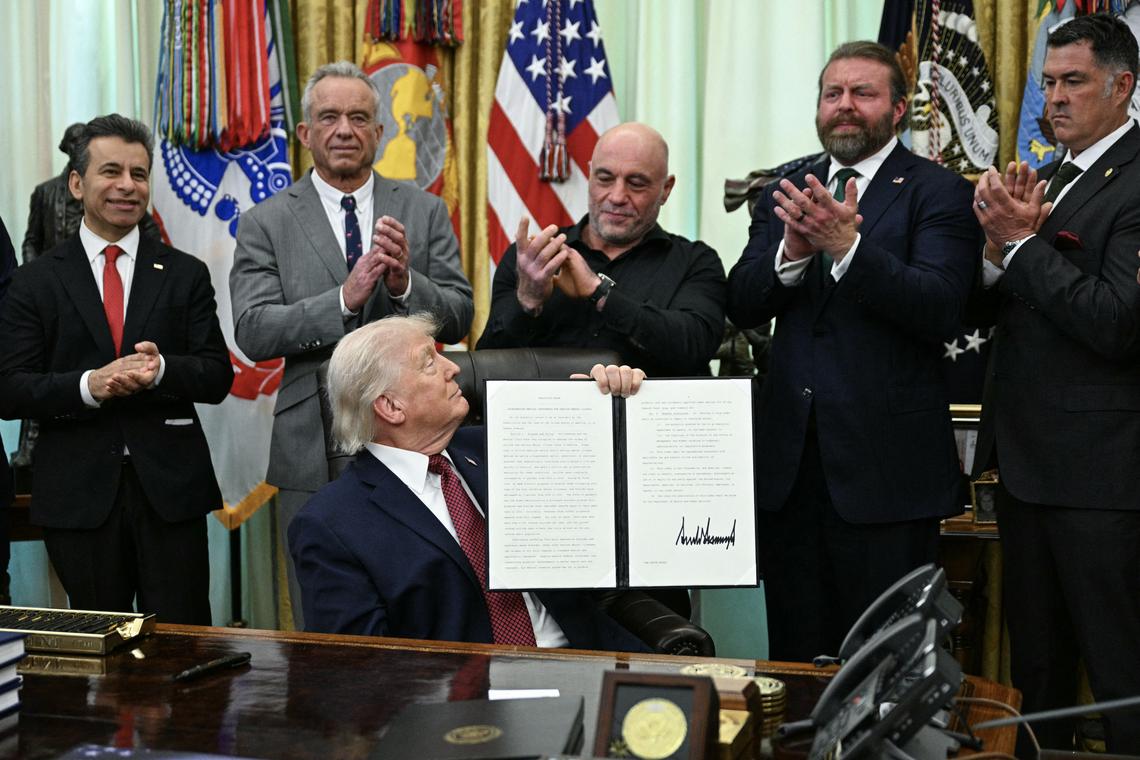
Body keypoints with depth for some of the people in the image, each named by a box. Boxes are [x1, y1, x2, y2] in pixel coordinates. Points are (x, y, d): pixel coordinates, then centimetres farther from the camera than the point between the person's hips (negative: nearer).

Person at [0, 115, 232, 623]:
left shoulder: (185, 275, 8)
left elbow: (218, 377, 3)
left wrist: (162, 370, -17)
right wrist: (88, 385, -18)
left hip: (170, 486, 1)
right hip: (78, 493, 0)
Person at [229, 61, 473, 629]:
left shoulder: (425, 213, 6)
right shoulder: (266, 223, 2)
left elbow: (458, 319, 0)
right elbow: (252, 332, -9)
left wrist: (405, 283, -19)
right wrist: (344, 299, -22)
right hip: (314, 453, -1)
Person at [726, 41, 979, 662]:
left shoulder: (937, 193, -2)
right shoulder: (785, 193, 13)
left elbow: (939, 309, -15)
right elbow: (742, 307, 3)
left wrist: (847, 245, -26)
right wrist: (793, 249, -16)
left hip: (885, 463, -4)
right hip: (790, 457, 5)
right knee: (793, 653, 13)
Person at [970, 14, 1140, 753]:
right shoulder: (1050, 178, 13)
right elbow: (989, 309, 11)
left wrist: (1023, 243, -15)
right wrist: (1000, 245, -8)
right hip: (1026, 456, 9)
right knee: (1035, 663, 19)